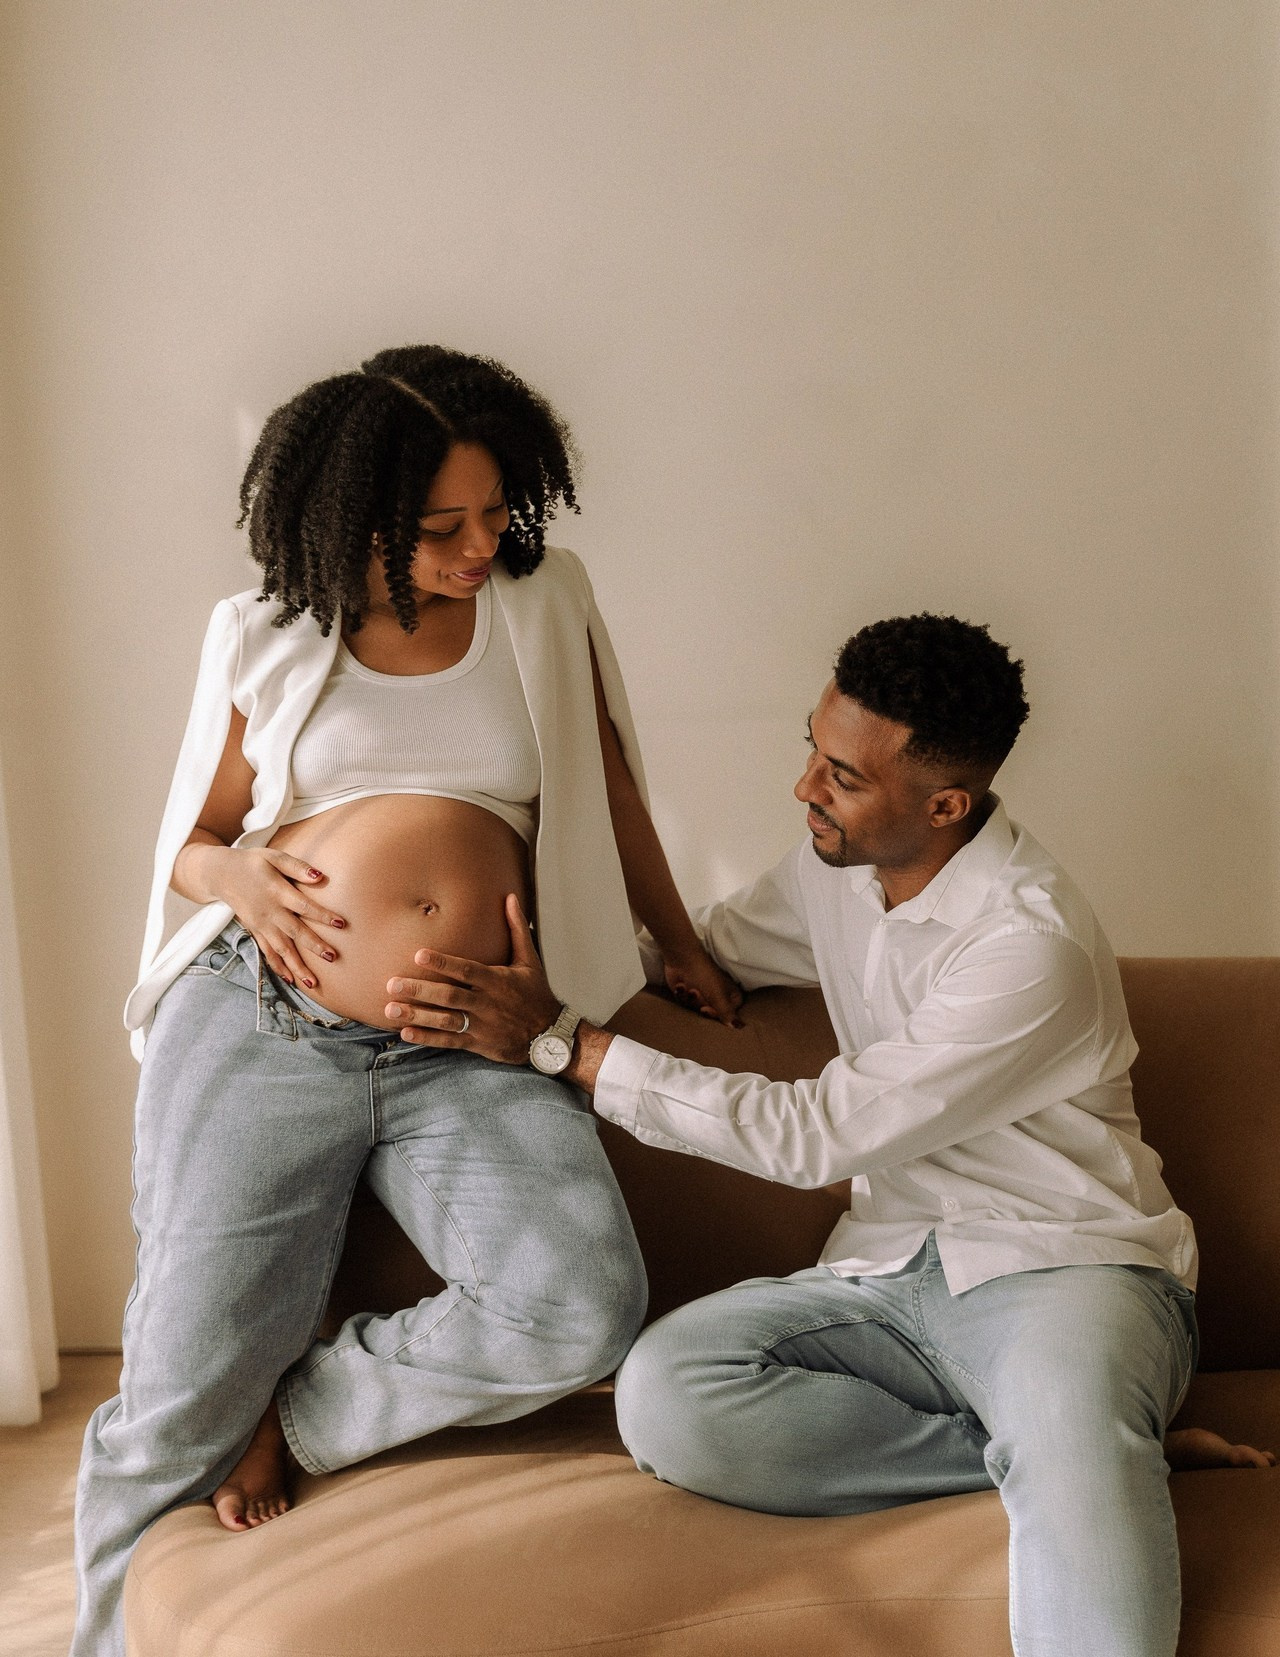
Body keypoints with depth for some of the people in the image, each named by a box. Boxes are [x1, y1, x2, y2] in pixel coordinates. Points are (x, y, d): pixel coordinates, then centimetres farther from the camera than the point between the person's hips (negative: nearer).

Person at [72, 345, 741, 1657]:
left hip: (470, 1055, 1)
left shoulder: (544, 603, 11)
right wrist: (236, 875, -6)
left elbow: (609, 791, 21)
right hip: (260, 1024, -1)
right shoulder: (263, 638, 8)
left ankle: (298, 1413, 1)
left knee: (586, 1310, -24)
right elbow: (191, 841, 17)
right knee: (183, 1397, -3)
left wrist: (682, 952, 28)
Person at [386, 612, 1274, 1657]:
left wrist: (562, 1042, -14)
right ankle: (1088, 1456, -16)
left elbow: (815, 1137, -16)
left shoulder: (1032, 944, -19)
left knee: (1065, 1403, -45)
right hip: (893, 1268, 8)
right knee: (663, 1394, -24)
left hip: (1058, 1264, -8)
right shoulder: (837, 872, 7)